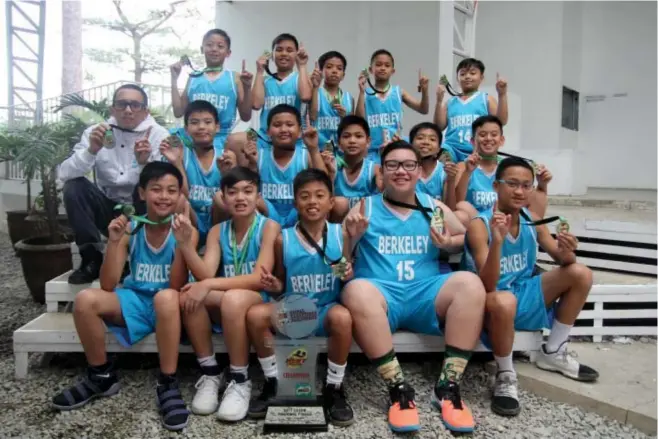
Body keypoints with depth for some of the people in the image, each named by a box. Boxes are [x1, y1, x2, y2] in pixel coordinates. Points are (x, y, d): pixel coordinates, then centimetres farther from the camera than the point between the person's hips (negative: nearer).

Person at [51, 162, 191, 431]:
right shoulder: (130, 229, -5)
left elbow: (176, 287, -17)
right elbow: (107, 286, -9)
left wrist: (181, 243, -29)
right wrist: (114, 242, -22)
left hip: (168, 306, -3)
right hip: (135, 300, 3)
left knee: (166, 297, -38)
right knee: (85, 299, -22)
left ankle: (167, 385, -23)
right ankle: (101, 376, 0)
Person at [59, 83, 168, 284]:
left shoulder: (158, 135, -9)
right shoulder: (95, 132, -3)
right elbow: (64, 173, -13)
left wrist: (146, 162, -39)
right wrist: (91, 151, -29)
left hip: (141, 212, -2)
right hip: (108, 209, 3)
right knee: (73, 187, -20)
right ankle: (93, 259, -9)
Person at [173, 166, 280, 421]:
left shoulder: (269, 227, -7)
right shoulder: (217, 231, 6)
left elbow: (260, 278, -18)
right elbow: (205, 276, -8)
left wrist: (210, 285, -27)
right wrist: (185, 243, -22)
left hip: (262, 303, -4)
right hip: (224, 307, 4)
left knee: (234, 298, -35)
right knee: (190, 295, -24)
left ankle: (240, 381, -16)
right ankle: (209, 374, -9)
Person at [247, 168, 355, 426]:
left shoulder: (341, 235, -3)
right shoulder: (283, 239, 0)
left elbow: (350, 281, 6)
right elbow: (281, 287, 10)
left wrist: (349, 276, -17)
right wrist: (274, 286, -12)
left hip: (327, 309, -1)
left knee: (342, 317, -35)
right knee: (255, 314, -24)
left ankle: (334, 389, -10)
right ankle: (273, 384, -1)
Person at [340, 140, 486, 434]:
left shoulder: (434, 207, 14)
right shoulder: (365, 207, 8)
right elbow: (340, 258, 7)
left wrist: (449, 243, -2)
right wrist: (352, 236, -13)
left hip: (426, 294, 2)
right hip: (381, 295, -2)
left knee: (470, 283, -25)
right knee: (356, 290, -35)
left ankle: (448, 387, -16)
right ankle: (399, 388, -23)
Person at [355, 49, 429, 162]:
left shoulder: (398, 92, 6)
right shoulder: (366, 93, 1)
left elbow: (423, 110, 6)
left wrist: (424, 91, -12)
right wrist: (361, 92, -16)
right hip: (373, 151, -2)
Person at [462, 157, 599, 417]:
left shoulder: (532, 220, -1)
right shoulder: (480, 225, -21)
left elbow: (561, 260, 5)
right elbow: (488, 285, -28)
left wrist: (567, 253, -20)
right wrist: (497, 241, -43)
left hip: (523, 293, 7)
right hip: (495, 303, -7)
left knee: (580, 274, -2)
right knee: (504, 301, -41)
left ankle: (552, 353, 11)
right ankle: (505, 375, -13)